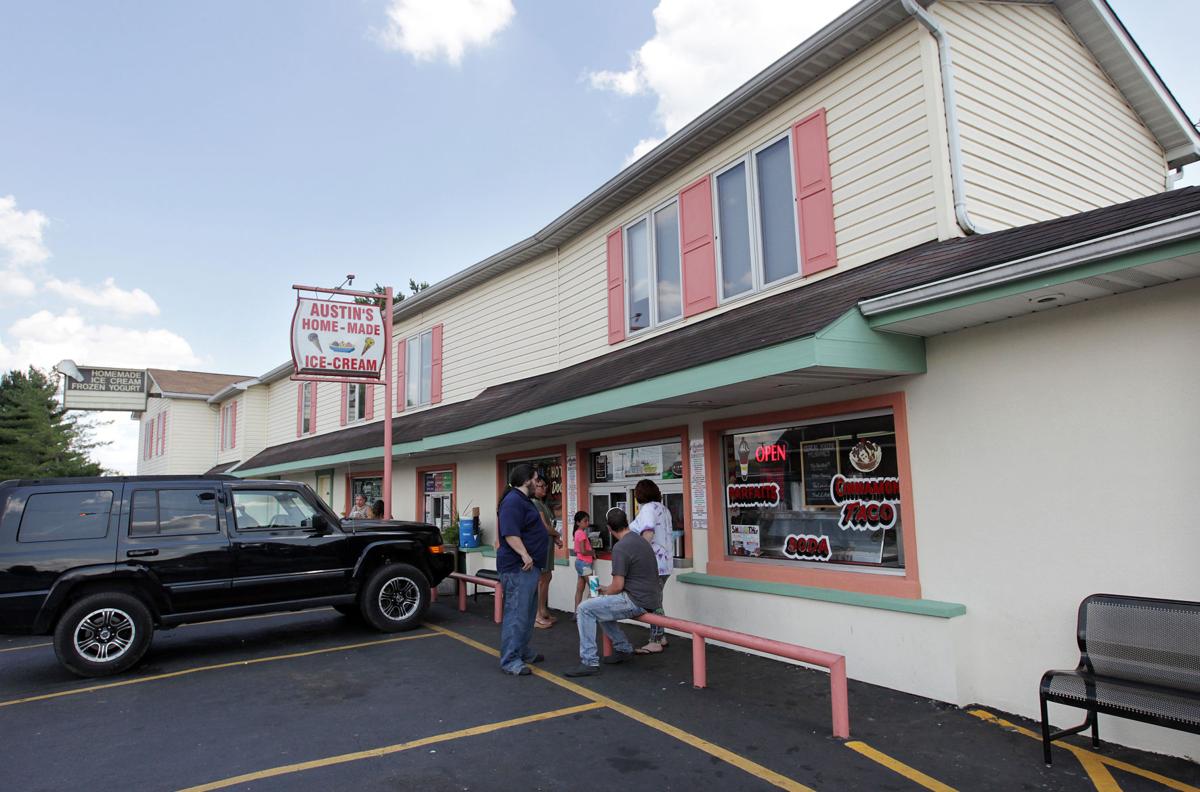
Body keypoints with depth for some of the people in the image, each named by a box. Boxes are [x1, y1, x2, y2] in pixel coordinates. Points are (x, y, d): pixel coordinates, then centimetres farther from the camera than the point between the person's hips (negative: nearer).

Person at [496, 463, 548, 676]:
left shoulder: (522, 500, 18)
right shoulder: (513, 501, -17)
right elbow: (509, 533, -26)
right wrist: (524, 554, -30)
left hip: (528, 567, 11)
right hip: (518, 568, -11)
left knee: (528, 613, 18)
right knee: (516, 614, -8)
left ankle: (522, 651, 29)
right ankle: (510, 661, -3)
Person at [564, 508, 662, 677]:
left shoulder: (620, 548, -17)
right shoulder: (640, 539, 12)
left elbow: (618, 586, -16)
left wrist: (605, 593, 4)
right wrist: (607, 589, 24)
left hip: (636, 602, -9)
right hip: (650, 598, 9)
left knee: (585, 609, -8)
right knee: (599, 608, 24)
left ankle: (589, 661, -7)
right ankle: (623, 648, 27)